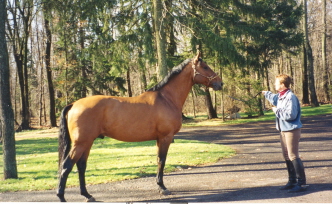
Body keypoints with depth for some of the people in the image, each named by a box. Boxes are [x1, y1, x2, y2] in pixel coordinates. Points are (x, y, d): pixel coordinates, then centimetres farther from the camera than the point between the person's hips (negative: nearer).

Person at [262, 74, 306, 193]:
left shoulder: (290, 97, -20)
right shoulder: (280, 96, 9)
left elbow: (290, 115, -28)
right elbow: (275, 99, 36)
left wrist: (277, 111, -16)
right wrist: (266, 93, 52)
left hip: (292, 130, -10)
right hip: (283, 130, 10)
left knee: (293, 156, -10)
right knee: (286, 156, 15)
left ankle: (301, 183, -6)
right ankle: (292, 181, 24)